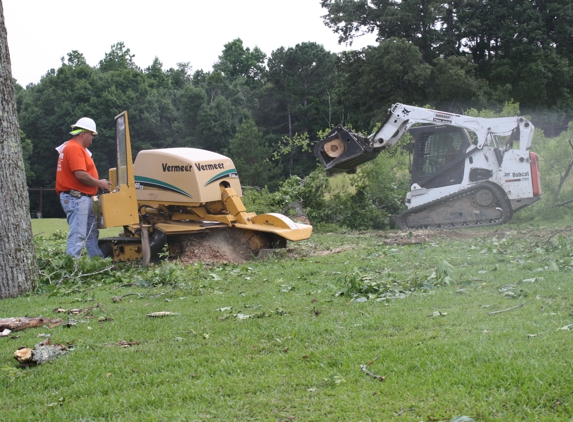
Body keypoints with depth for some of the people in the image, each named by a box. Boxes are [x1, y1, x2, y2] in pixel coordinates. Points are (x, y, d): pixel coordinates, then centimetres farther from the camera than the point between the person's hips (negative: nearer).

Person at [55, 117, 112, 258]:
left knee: (92, 232, 17)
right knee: (78, 234, -13)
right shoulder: (75, 148, -15)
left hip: (83, 198, 12)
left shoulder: (78, 148, 19)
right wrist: (99, 183, -12)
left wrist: (98, 183, 9)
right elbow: (80, 174, -24)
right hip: (76, 198, -12)